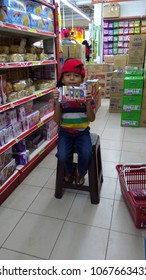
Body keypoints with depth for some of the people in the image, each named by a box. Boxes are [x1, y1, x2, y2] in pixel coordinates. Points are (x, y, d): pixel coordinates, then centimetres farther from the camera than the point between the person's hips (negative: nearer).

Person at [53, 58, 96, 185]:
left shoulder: (86, 95, -5)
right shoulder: (60, 95, -5)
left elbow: (92, 119, -8)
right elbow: (57, 120, -8)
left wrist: (88, 102, -23)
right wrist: (57, 102, -22)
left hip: (82, 132, 0)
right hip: (65, 132, 1)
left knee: (86, 154, -24)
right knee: (62, 155, -22)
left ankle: (80, 173, 13)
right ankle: (69, 172, 17)